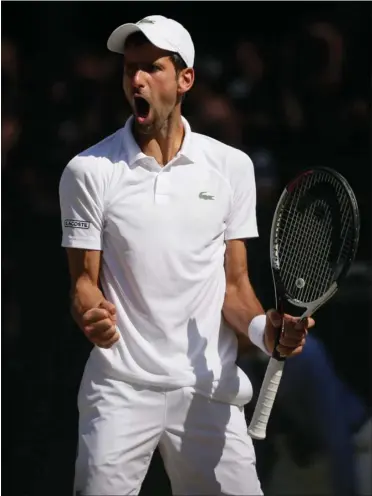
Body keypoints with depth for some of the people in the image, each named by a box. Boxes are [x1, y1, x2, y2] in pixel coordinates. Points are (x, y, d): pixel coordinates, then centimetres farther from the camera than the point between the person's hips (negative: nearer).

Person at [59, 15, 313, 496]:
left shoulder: (232, 167, 5)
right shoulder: (88, 171, 0)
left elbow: (233, 282, 8)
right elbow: (84, 280, 3)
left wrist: (264, 328, -13)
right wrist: (90, 313, -20)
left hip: (209, 391, 1)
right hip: (120, 388, -1)